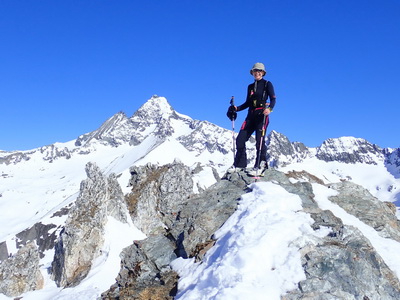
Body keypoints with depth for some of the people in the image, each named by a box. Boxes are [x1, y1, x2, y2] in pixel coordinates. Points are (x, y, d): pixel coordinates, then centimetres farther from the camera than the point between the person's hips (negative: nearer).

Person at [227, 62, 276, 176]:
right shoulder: (250, 86, 21)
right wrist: (236, 108, 8)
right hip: (251, 116, 6)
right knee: (240, 140, -3)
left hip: (262, 115, -6)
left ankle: (260, 166, -9)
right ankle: (240, 164, 6)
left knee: (259, 140, -15)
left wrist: (269, 108, -26)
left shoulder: (267, 84, 5)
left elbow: (273, 99, -6)